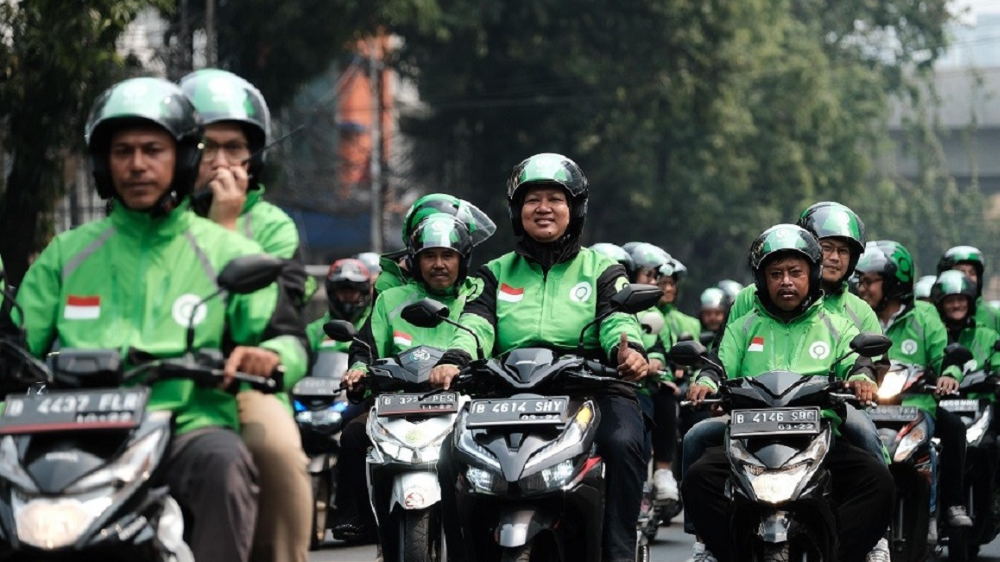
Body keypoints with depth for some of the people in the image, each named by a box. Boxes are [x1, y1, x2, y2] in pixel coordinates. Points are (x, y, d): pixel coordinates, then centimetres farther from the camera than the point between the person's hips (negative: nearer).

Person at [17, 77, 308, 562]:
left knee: (224, 462, -36)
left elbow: (288, 339, 7)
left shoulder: (227, 252, 14)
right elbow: (20, 339, 20)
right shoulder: (67, 253, 21)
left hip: (192, 428, -1)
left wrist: (269, 355, -17)